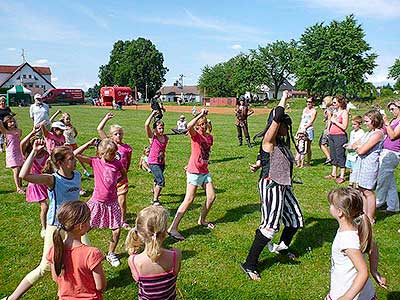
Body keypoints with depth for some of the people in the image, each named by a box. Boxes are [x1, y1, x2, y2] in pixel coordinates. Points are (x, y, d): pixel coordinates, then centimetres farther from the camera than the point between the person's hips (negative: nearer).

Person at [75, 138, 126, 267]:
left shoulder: (117, 163, -3)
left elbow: (124, 175, 15)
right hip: (97, 202, -2)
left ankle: (111, 254, 27)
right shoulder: (95, 162, -7)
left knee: (117, 230, 5)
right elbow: (76, 154, -14)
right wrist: (89, 143, -13)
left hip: (112, 202, 2)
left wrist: (115, 182, 1)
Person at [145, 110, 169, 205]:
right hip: (153, 163, -6)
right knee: (161, 180, -18)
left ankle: (155, 190, 55)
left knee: (157, 179, 25)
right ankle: (155, 199, -8)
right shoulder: (152, 137, -13)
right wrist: (153, 114, -21)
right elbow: (146, 125, -28)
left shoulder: (166, 138, 1)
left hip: (161, 162, 6)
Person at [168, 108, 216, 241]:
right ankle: (173, 228, -6)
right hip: (194, 172, -7)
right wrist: (200, 114, -31)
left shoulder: (210, 137, 9)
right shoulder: (195, 135, -11)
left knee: (211, 197, 9)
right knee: (189, 200, -10)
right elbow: (189, 127, -35)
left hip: (205, 171, 7)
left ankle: (202, 220, 31)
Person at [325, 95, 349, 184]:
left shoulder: (344, 112, -8)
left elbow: (344, 127, -15)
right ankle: (333, 174, 24)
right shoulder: (334, 111, 14)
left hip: (340, 136, -8)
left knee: (340, 156, -4)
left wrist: (334, 121, -12)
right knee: (333, 155, 14)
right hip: (331, 135, 8)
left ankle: (342, 176, 3)